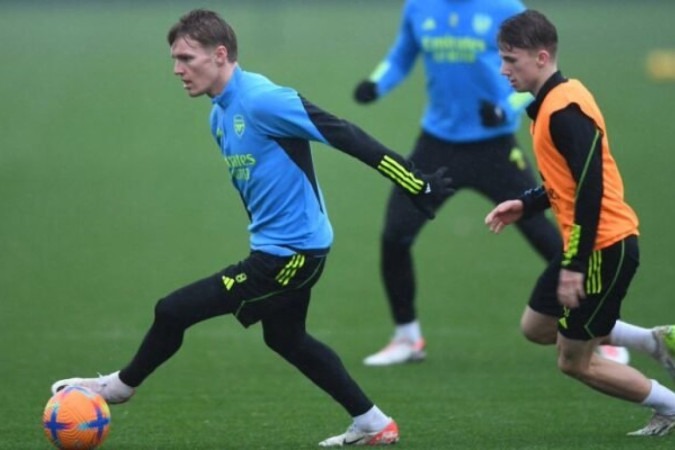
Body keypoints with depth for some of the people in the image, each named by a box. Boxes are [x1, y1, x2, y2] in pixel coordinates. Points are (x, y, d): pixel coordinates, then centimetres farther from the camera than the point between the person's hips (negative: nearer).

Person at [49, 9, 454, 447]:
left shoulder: (263, 101, -22)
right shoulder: (220, 116, 7)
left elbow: (347, 137, -22)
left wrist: (417, 185, -22)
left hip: (291, 253, -10)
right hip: (294, 250, 10)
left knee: (173, 311, -6)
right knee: (285, 338, 27)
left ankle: (122, 385, 19)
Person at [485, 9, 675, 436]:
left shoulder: (564, 109, -22)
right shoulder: (553, 102, 10)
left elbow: (590, 188, -26)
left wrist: (575, 265, -25)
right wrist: (526, 205, 11)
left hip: (605, 247, -10)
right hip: (589, 243, 10)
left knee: (575, 362, 2)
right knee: (539, 327, 21)